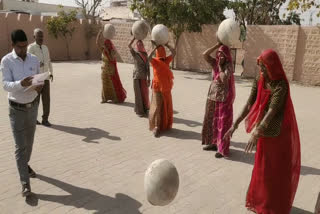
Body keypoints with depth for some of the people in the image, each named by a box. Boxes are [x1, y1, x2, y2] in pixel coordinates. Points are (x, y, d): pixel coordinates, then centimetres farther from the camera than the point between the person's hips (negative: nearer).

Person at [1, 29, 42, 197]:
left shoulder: (34, 60, 0)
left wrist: (39, 86, -15)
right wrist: (21, 84, -40)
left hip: (33, 106, 4)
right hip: (17, 109, -4)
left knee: (29, 141, 20)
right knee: (20, 146, -3)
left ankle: (25, 164, 45)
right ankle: (25, 183, 2)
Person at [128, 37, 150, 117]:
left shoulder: (146, 55, 10)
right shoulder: (135, 53, 1)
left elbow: (148, 67, 8)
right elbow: (129, 45, -17)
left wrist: (149, 79, 2)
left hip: (144, 77, 3)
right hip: (137, 76, -3)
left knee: (145, 93, 7)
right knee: (138, 93, 0)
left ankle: (145, 109, 23)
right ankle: (139, 111, 8)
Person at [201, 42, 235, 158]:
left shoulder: (228, 66, -12)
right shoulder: (215, 63, 5)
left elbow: (224, 79, -26)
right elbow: (204, 54, -6)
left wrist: (220, 66, -16)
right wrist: (217, 45, -8)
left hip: (224, 98, -7)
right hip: (212, 96, 7)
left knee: (222, 123, -1)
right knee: (212, 120, 14)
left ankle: (223, 149, 7)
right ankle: (213, 143, 29)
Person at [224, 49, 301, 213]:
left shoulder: (281, 85, -22)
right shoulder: (259, 81, -2)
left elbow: (272, 111, -30)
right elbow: (249, 104, -3)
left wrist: (256, 133, -38)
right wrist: (235, 124, -9)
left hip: (278, 132, -6)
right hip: (264, 129, 6)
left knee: (277, 169, 8)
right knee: (262, 166, 18)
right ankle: (260, 200, 36)